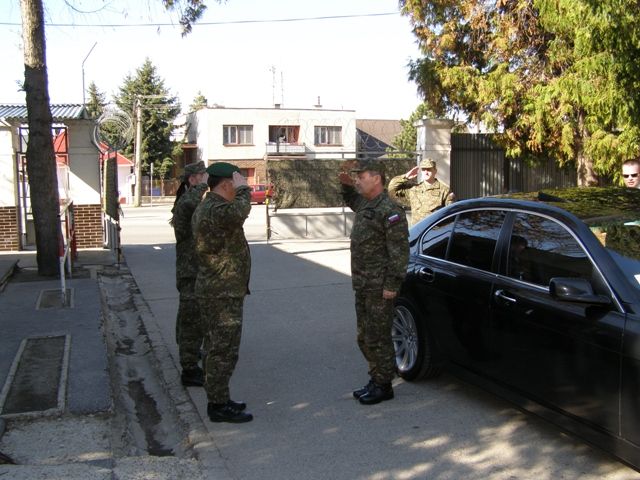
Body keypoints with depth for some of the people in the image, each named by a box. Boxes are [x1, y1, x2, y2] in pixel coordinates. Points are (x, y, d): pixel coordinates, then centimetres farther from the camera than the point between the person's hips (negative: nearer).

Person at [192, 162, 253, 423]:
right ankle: (219, 406, 7)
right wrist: (243, 189, -25)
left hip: (217, 291, 11)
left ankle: (218, 399, 28)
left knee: (218, 348, 18)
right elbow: (239, 212, -43)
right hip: (222, 294, -11)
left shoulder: (206, 207, 13)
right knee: (224, 351, -2)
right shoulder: (215, 210, -22)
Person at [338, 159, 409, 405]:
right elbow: (352, 201, 39)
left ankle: (384, 386, 12)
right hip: (362, 285, 10)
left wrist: (392, 284, -20)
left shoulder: (389, 210, -16)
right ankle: (375, 380, 30)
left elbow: (399, 250, -18)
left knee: (378, 338, -1)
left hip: (379, 287, -10)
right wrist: (347, 186, 20)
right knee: (364, 338, 17)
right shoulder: (364, 204, 13)